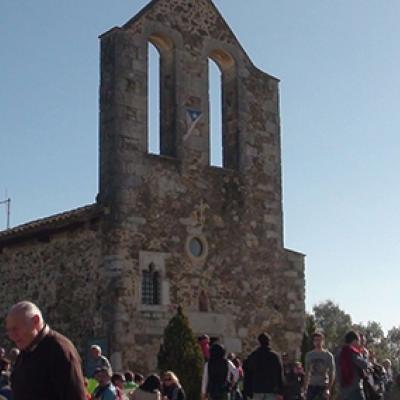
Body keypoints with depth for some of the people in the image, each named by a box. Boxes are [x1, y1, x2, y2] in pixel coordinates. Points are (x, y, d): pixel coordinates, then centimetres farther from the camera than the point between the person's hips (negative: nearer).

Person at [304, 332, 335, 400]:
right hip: (311, 386, 3)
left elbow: (332, 374, -3)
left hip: (323, 386, -3)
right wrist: (305, 388, 6)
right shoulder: (309, 355, 8)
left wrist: (328, 389, -12)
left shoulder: (328, 355, -1)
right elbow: (307, 372, 12)